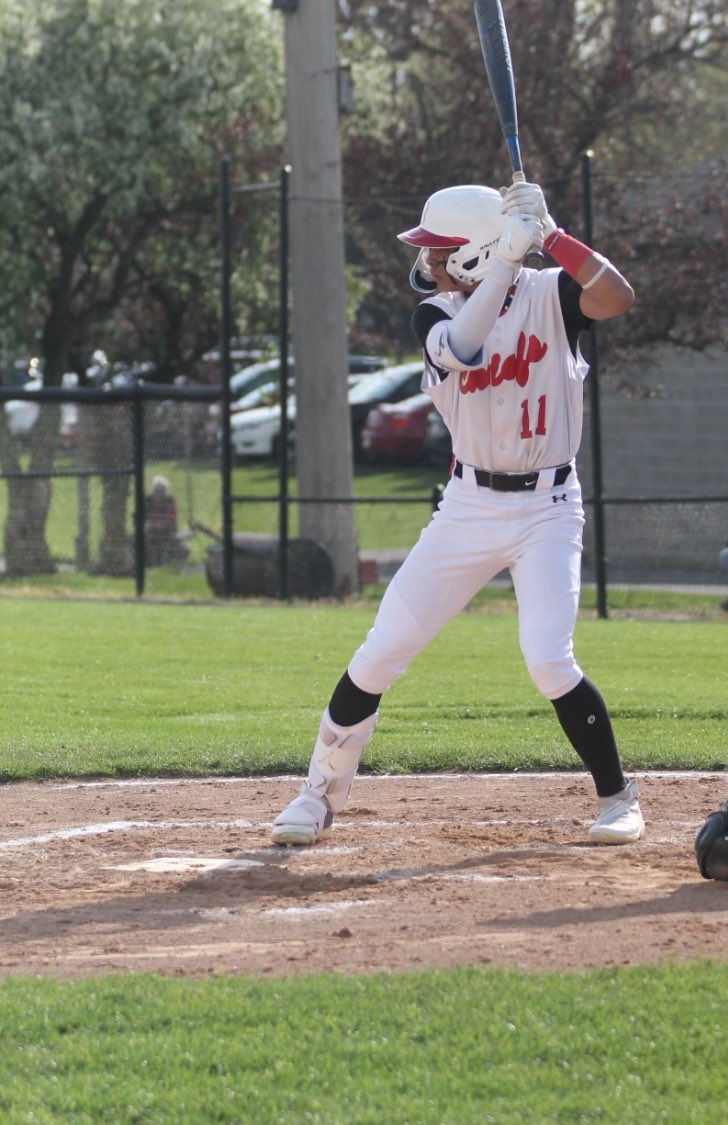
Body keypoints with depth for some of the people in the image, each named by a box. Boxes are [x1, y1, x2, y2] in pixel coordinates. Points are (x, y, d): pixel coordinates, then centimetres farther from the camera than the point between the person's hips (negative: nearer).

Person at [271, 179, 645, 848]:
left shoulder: (550, 294, -6)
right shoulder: (437, 311, -1)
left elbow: (618, 298, -25)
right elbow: (460, 350, -24)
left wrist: (549, 234, -27)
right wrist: (507, 257, -28)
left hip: (546, 509, -3)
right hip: (469, 508, 3)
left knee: (549, 661, -18)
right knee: (380, 655, 1)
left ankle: (617, 797, 2)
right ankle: (321, 796, 16)